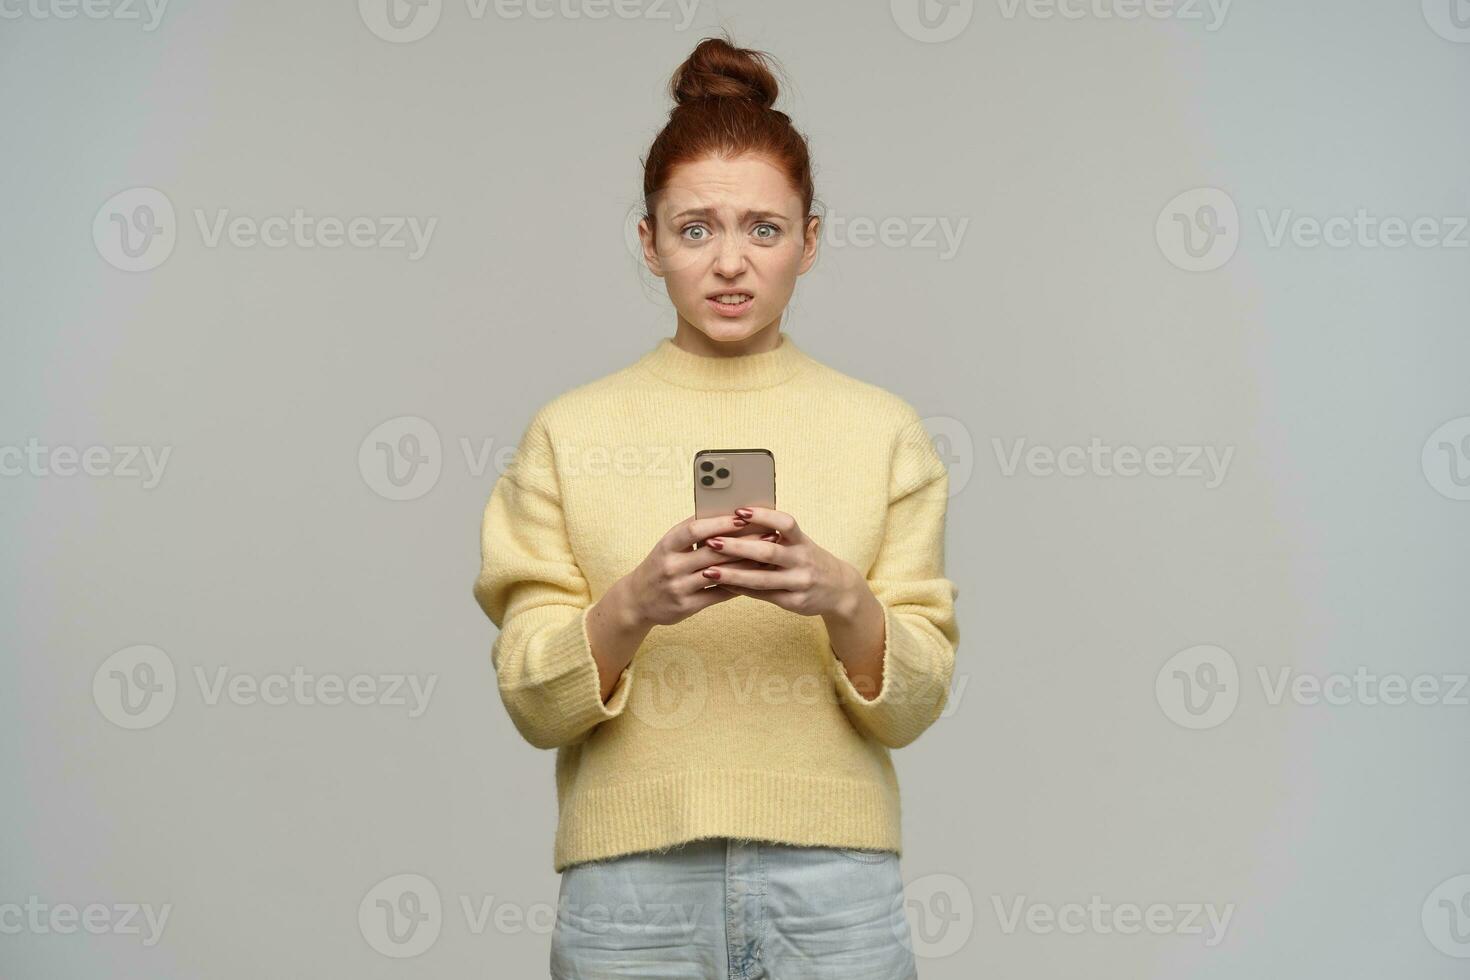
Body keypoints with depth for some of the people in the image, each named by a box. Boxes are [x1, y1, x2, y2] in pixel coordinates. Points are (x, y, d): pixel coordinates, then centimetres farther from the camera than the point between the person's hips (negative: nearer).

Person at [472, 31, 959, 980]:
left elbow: (915, 703, 0)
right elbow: (533, 702, -2)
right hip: (632, 890, 0)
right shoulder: (570, 433, 2)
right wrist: (634, 605, -19)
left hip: (833, 889, 1)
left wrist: (841, 600, -19)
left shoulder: (882, 430, 3)